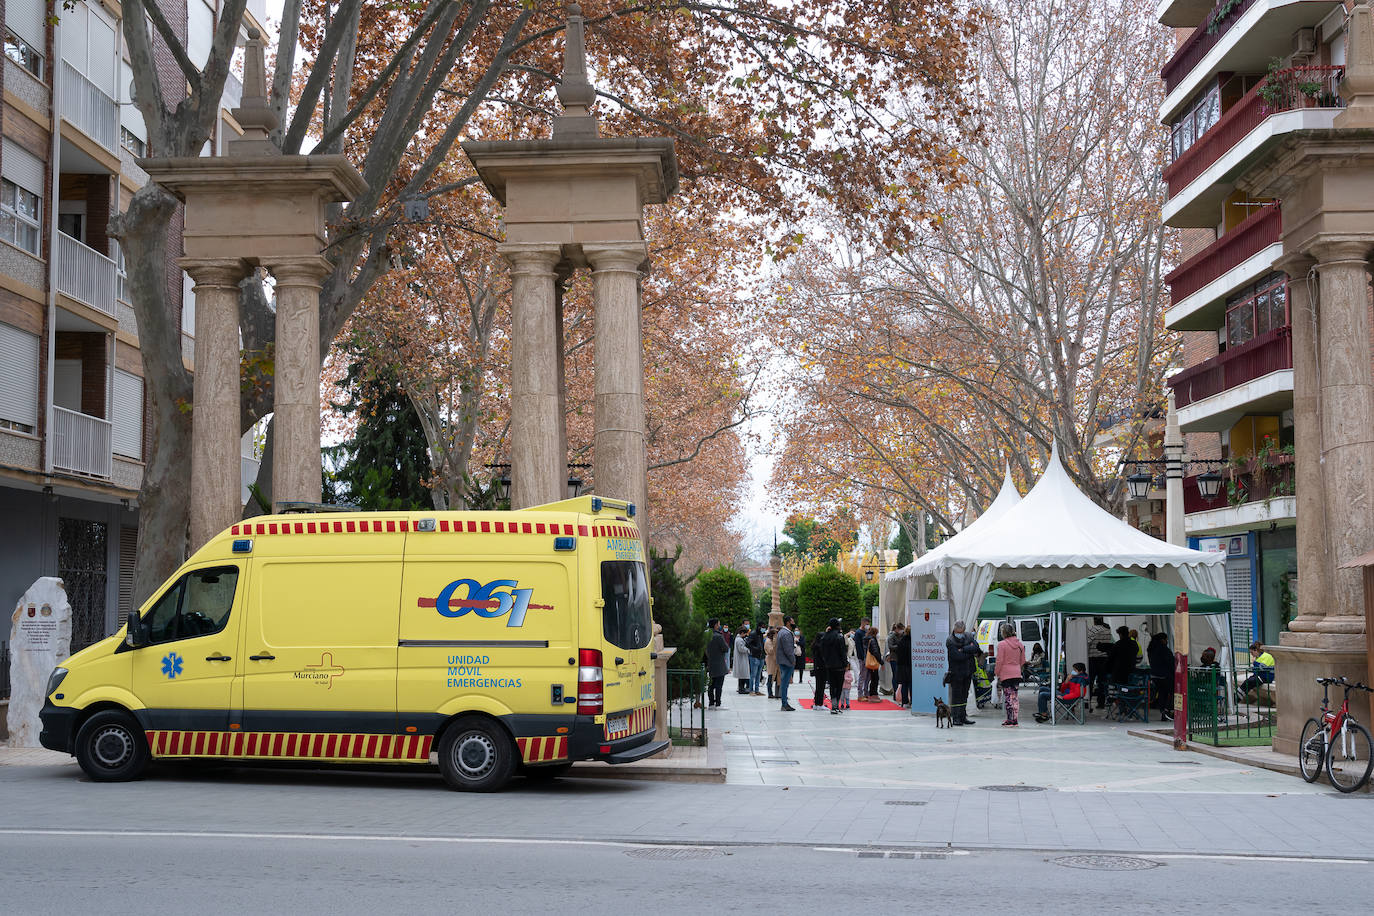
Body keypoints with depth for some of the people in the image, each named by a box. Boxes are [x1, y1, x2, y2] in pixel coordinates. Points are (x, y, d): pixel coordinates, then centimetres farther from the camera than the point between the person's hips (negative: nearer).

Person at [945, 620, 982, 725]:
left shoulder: (968, 637, 6)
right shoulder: (950, 641, -11)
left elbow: (975, 647, -12)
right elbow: (958, 656, -20)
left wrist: (963, 649, -20)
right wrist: (972, 653, -12)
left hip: (968, 671, 5)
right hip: (956, 672, -5)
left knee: (964, 695, 11)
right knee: (956, 695, -5)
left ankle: (963, 717, 18)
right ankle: (956, 718, -2)